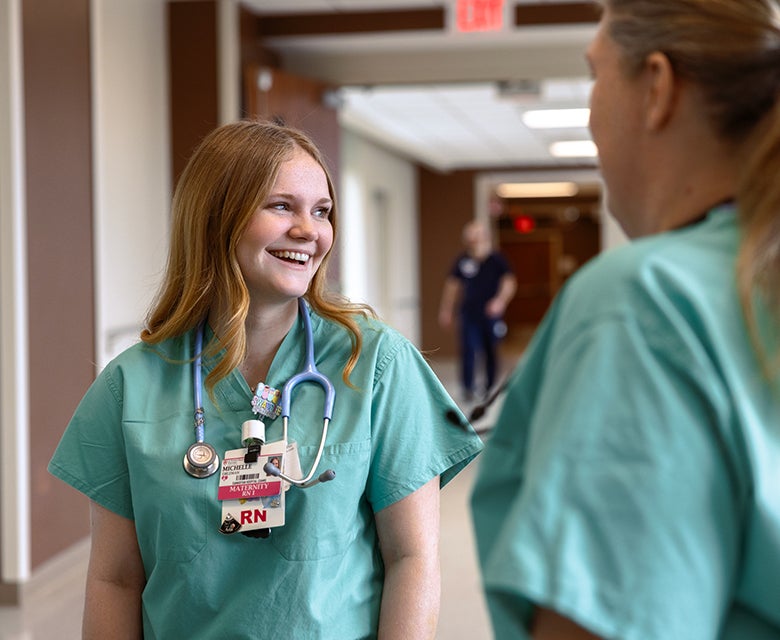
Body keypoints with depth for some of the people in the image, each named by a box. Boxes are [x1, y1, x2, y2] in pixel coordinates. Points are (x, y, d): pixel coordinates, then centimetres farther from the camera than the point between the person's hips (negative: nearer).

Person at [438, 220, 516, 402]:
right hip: (468, 314, 0)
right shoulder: (463, 261, 3)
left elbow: (509, 282, 1)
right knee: (468, 351, -8)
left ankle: (490, 388, 19)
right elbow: (452, 284, 12)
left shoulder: (497, 260, -1)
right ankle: (468, 388, -2)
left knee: (491, 352, 7)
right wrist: (446, 310, 13)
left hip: (491, 314, 0)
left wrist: (500, 301, -15)